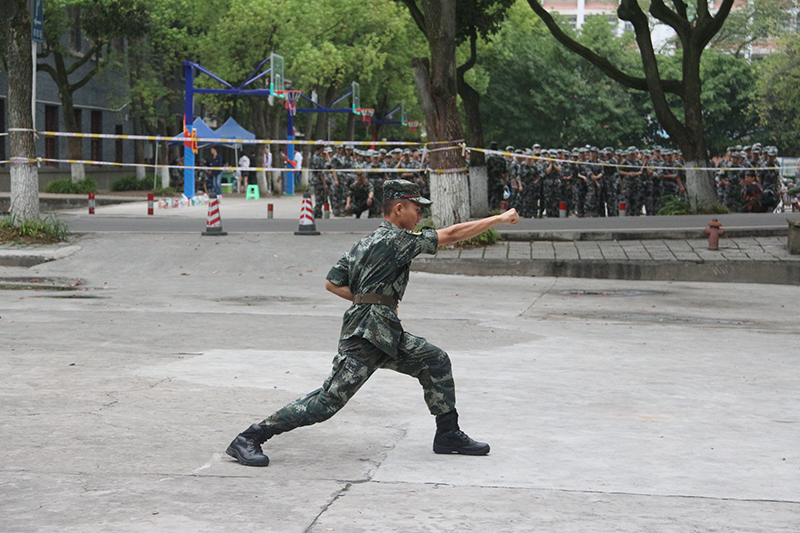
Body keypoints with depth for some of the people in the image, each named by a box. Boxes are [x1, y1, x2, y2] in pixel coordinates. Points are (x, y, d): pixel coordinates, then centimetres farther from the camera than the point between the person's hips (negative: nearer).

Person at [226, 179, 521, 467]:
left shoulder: (366, 242, 15)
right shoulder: (397, 239, -11)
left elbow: (332, 283, 15)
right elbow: (453, 234, -10)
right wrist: (499, 219, -4)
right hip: (366, 335, -11)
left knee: (436, 360, 11)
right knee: (329, 400, -11)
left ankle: (448, 435, 19)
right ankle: (247, 440, -8)